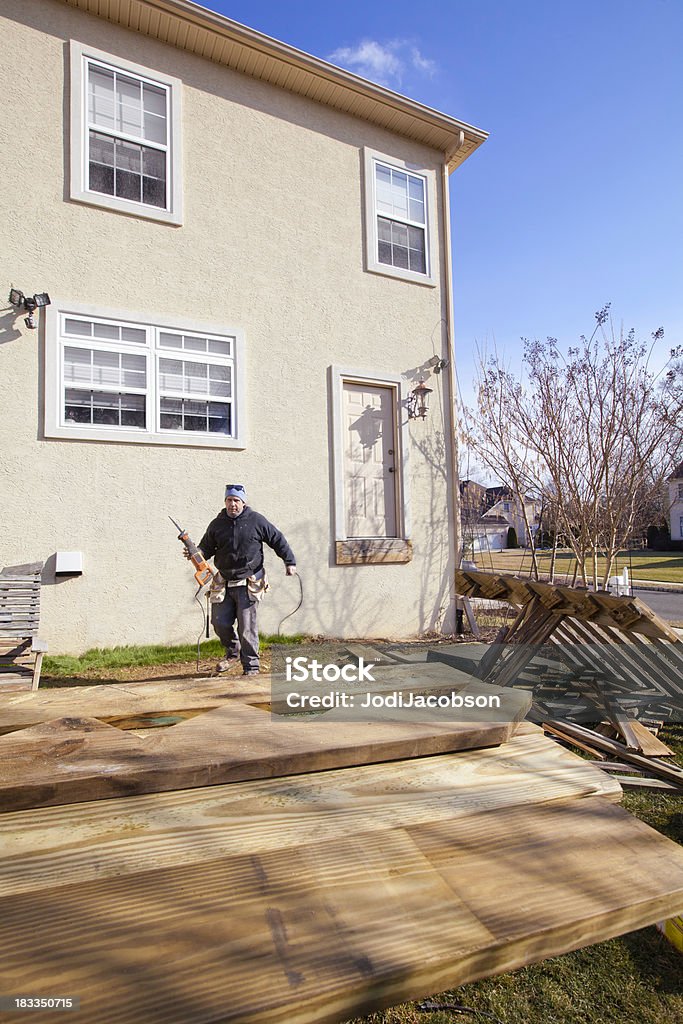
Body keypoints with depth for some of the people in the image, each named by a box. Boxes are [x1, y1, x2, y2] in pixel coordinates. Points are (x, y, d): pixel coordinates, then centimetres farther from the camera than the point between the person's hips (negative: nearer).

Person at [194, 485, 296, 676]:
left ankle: (251, 665, 10)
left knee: (247, 627, -4)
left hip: (248, 584, -3)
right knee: (219, 622, 5)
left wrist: (290, 562, 0)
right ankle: (232, 651, 34)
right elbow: (206, 548, 12)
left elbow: (278, 540, 4)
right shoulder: (217, 524, 6)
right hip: (224, 583, 4)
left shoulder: (256, 520, -2)